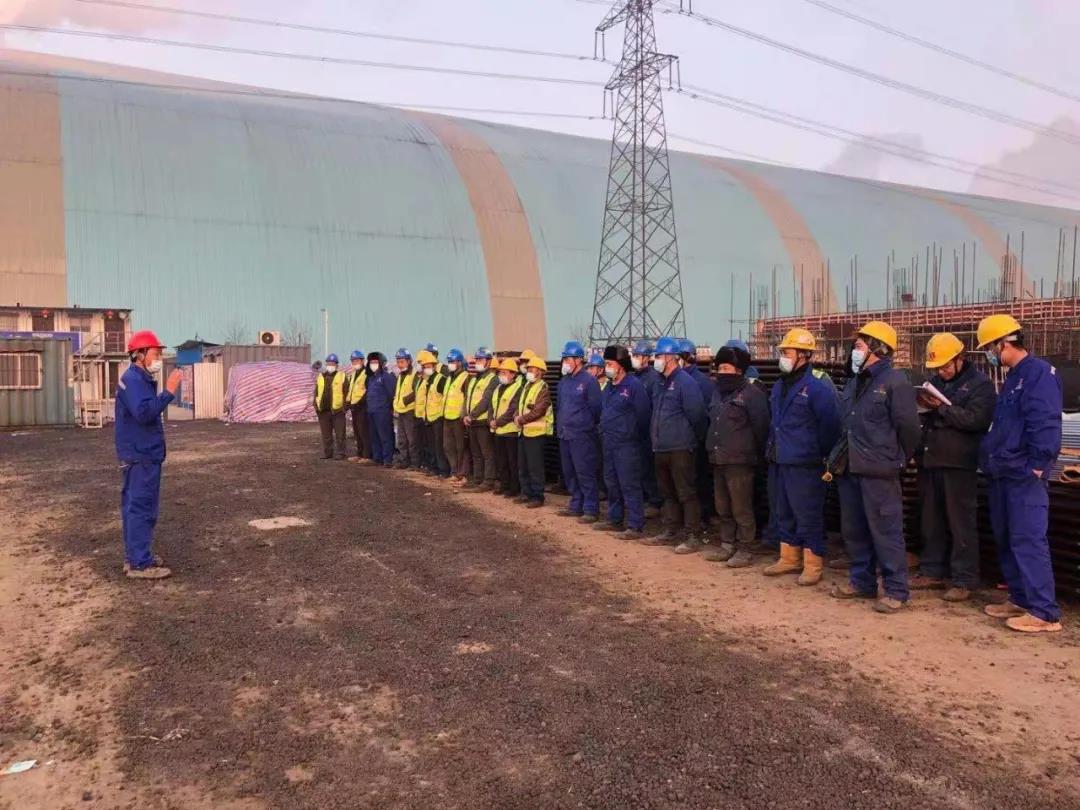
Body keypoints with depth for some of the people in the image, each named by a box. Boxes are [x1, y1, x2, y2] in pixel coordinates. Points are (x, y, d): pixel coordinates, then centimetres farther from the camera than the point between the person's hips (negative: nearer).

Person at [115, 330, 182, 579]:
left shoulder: (140, 379, 16)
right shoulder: (133, 379, -16)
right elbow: (144, 412, -29)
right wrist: (168, 392, -28)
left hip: (142, 454, 11)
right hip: (141, 456, -11)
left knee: (135, 506, 15)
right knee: (142, 508, -8)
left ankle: (135, 556, 24)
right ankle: (140, 564, -5)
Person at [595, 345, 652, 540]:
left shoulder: (634, 385, -13)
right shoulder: (609, 387, 12)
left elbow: (643, 414, -12)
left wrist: (635, 435, -2)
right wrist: (604, 432, 16)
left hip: (626, 444, -8)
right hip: (608, 443, 9)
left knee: (630, 485, -5)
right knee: (612, 484, 16)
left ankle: (636, 526, 0)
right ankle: (615, 520, 28)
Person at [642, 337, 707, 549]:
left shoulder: (685, 382, -13)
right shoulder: (661, 382, 15)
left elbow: (697, 416, -14)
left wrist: (694, 441, -5)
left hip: (680, 450, -9)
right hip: (661, 449, 9)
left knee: (687, 494, -3)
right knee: (668, 493, 16)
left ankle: (693, 537, 3)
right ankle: (670, 532, 26)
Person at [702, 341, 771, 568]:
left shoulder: (752, 393, -11)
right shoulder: (717, 391, 13)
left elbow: (761, 426, -9)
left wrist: (756, 453, -2)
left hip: (740, 462, -8)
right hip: (718, 460, 8)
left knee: (741, 508, -1)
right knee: (722, 508, 14)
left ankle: (744, 550, 8)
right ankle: (727, 545, 25)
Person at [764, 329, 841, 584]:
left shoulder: (818, 386, -14)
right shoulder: (780, 385, 13)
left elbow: (830, 424, -15)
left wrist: (821, 454, -10)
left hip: (804, 465, -9)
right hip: (778, 462, 9)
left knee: (808, 515, -1)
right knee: (782, 513, 16)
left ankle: (812, 565, 10)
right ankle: (789, 558, 29)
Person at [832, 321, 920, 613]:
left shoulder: (895, 381, -10)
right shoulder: (854, 383, 16)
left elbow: (908, 427, -10)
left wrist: (896, 460, 0)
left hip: (878, 472, -8)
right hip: (850, 469, 9)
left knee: (885, 532, -3)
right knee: (853, 530, 15)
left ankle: (896, 590, 6)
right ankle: (862, 581, 27)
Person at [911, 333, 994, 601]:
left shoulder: (980, 384, -3)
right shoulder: (936, 381, 16)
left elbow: (976, 420, -17)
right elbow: (923, 413, 22)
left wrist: (941, 407, -19)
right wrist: (921, 404, 0)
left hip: (958, 463, -6)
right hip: (929, 460, 7)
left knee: (961, 523, -2)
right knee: (931, 521, 12)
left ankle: (964, 580, 5)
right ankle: (932, 571, 23)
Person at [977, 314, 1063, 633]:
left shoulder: (1039, 372, -12)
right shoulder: (1012, 377, 18)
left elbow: (1045, 425, -19)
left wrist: (1036, 466, -19)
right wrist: (990, 458, 18)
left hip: (1025, 476, -10)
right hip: (1003, 474, 10)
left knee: (1028, 541, -8)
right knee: (1006, 540, 14)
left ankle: (1044, 613, -3)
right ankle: (1020, 599, 24)